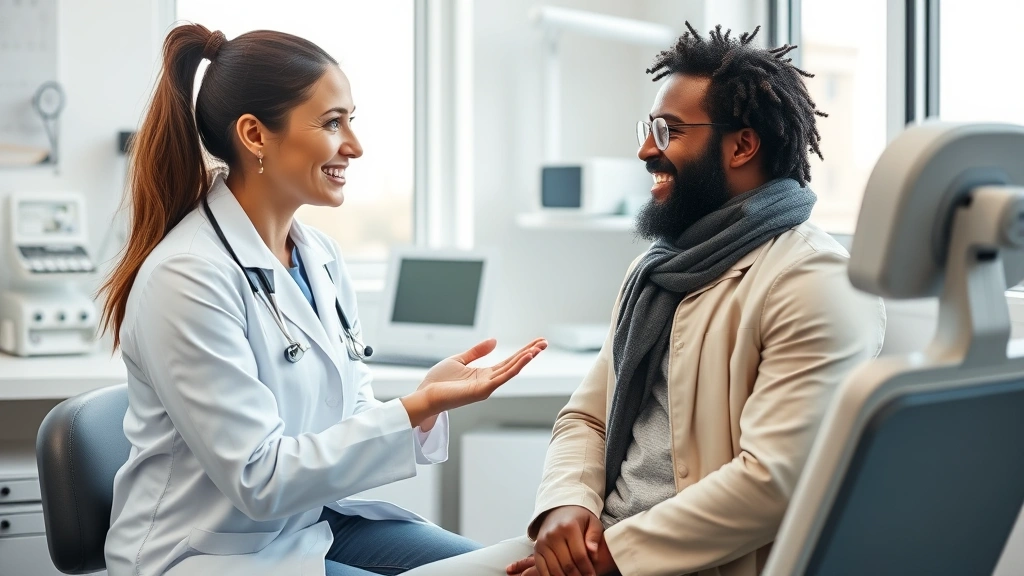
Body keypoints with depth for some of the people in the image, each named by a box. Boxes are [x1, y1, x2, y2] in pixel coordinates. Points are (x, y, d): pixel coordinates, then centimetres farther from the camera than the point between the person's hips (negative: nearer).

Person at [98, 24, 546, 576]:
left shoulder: (319, 254, 3)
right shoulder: (188, 277, -21)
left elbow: (351, 422, 5)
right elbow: (260, 479, -22)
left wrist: (428, 401, -16)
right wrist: (416, 408, -26)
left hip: (314, 521, 8)